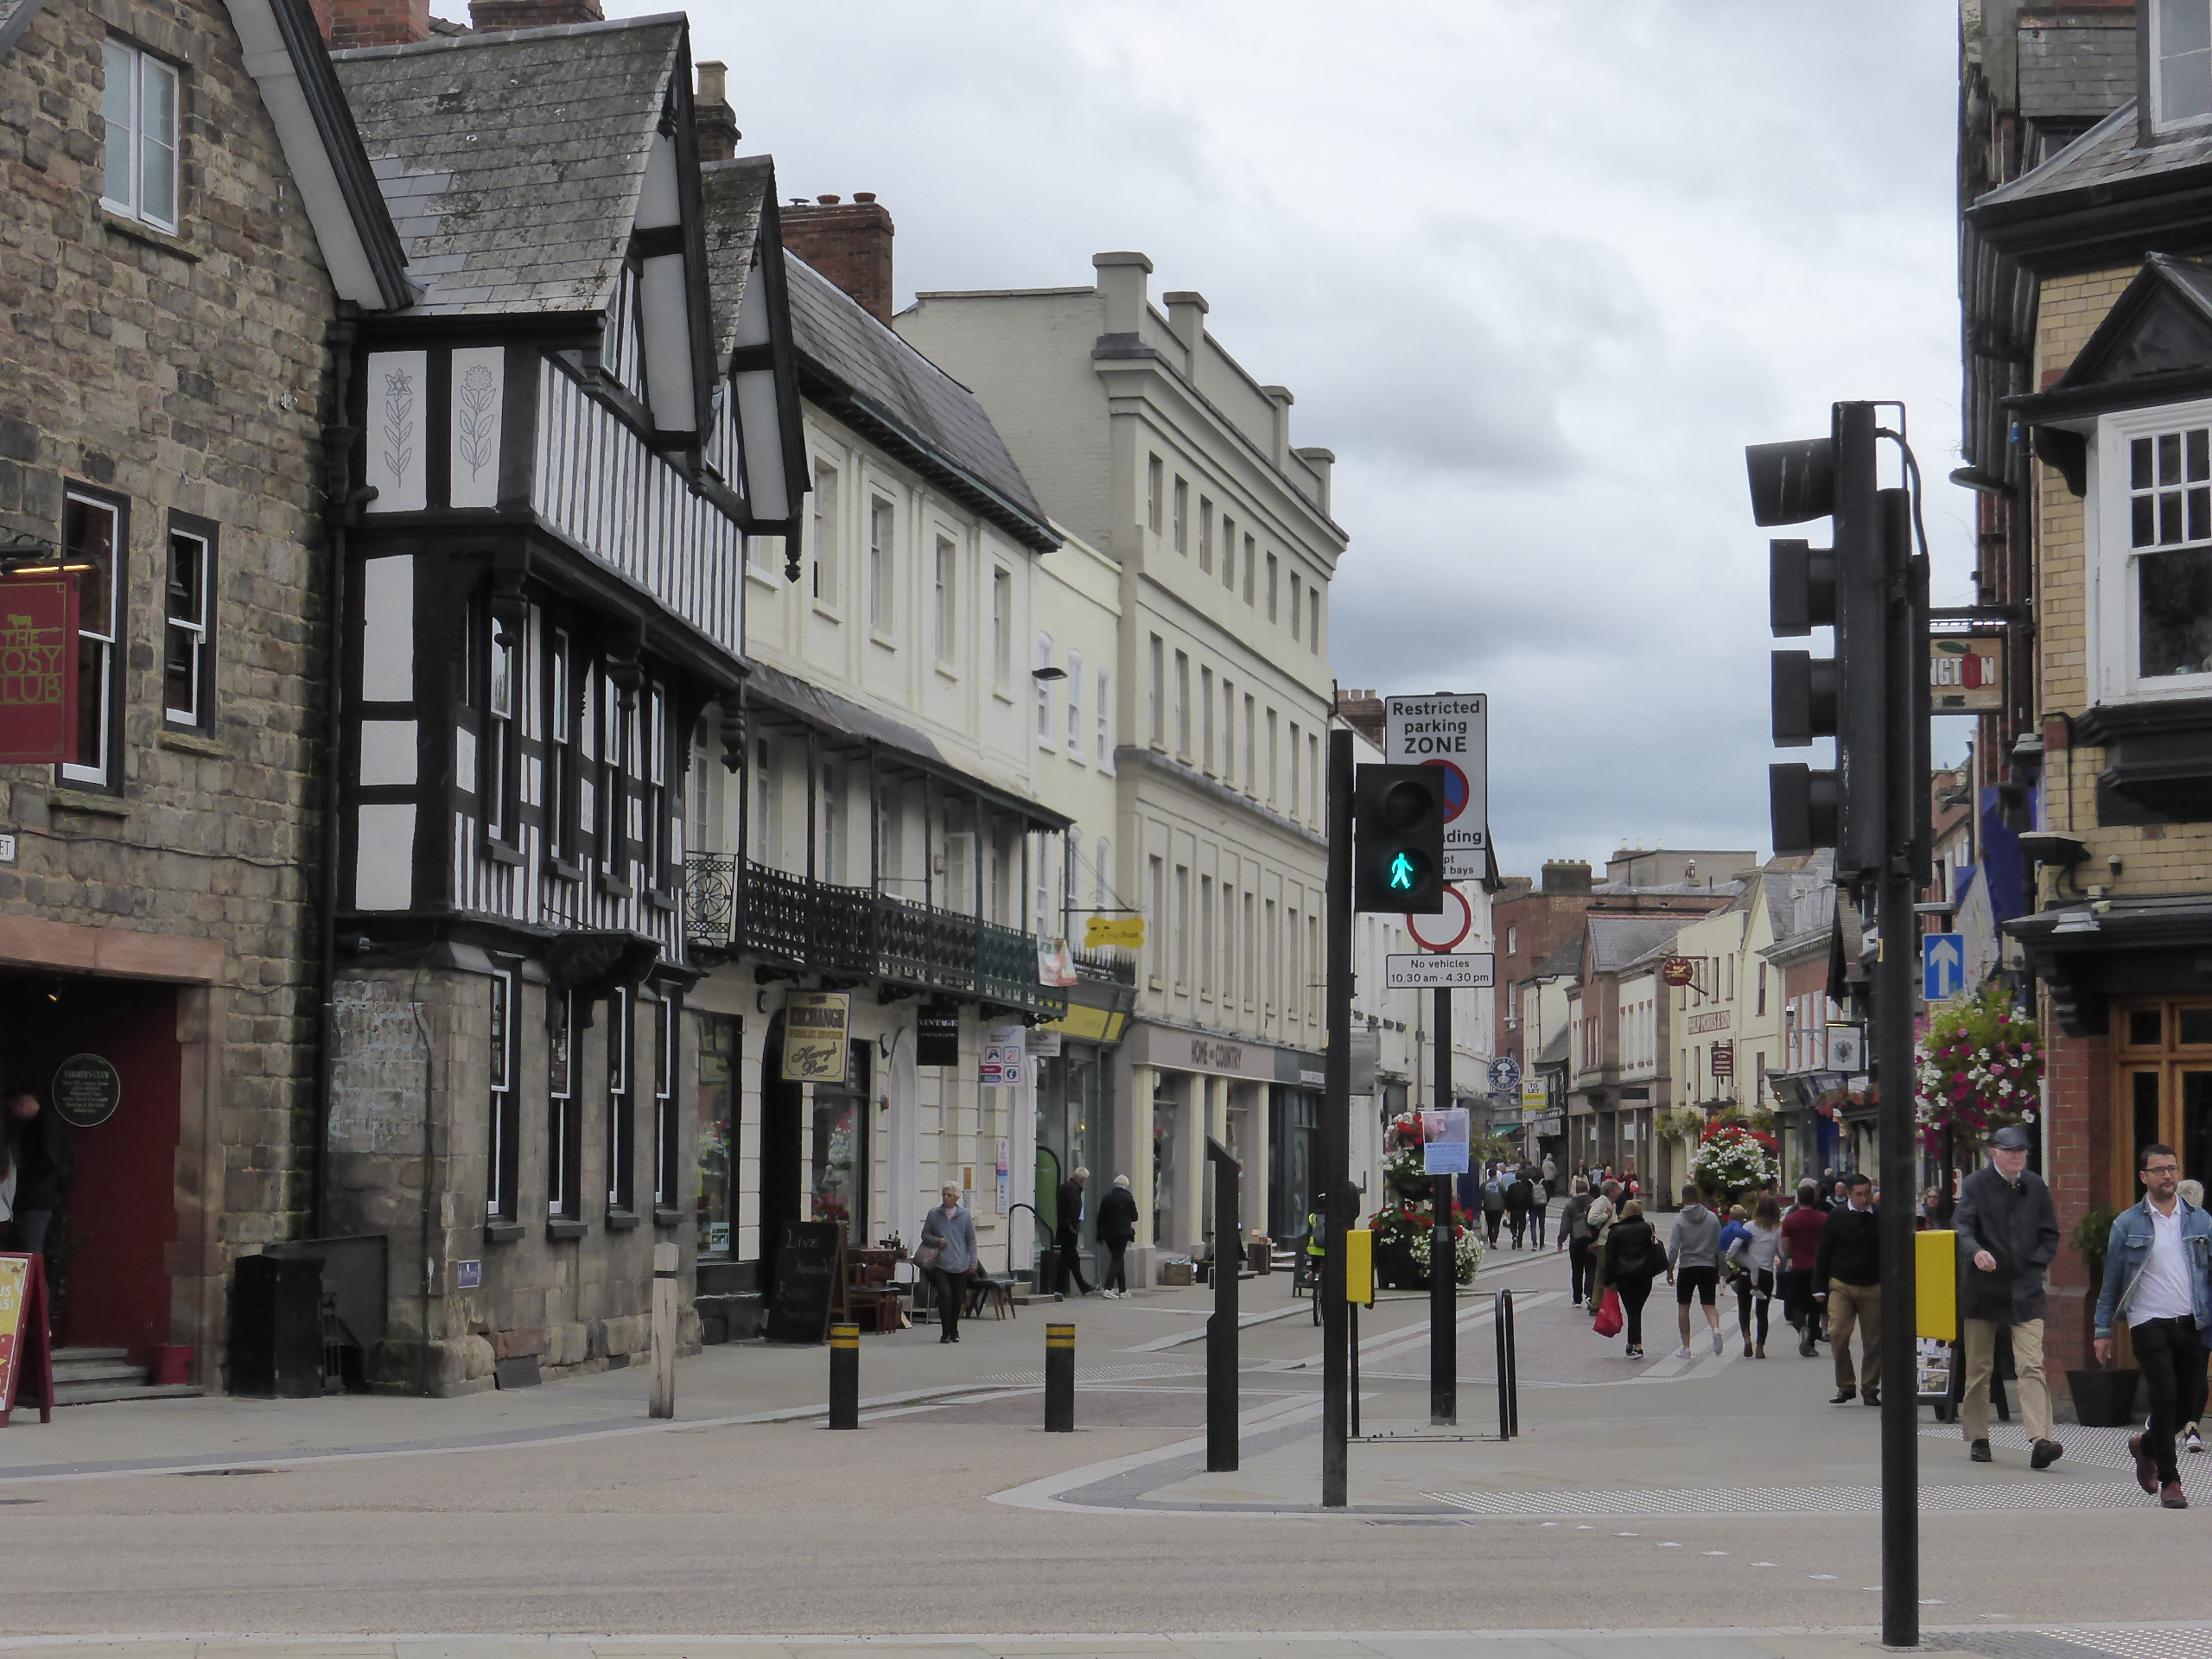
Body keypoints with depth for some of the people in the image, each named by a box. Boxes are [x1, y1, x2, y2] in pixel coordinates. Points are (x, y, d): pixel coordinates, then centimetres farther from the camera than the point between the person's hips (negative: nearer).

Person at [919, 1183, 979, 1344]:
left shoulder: (965, 1216, 5)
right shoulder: (934, 1214, 4)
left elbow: (971, 1240, 8)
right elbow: (925, 1235, 11)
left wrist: (973, 1261, 2)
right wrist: (937, 1241, -9)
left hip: (960, 1266, 1)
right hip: (940, 1264, -1)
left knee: (957, 1299, 8)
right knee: (945, 1295, -16)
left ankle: (954, 1332, 25)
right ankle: (946, 1332, -9)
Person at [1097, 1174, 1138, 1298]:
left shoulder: (1106, 1198, 5)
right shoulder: (1128, 1197, -6)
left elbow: (1100, 1218, 5)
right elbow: (1134, 1217, -2)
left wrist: (1100, 1235, 10)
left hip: (1108, 1233, 4)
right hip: (1122, 1233, -4)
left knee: (1118, 1259, 15)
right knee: (1117, 1259, -3)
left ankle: (1122, 1290, 17)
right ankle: (1108, 1288, -20)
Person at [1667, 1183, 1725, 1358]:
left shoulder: (1680, 1220, -6)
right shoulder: (1712, 1218, 3)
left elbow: (1673, 1248, -8)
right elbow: (1720, 1246, 6)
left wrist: (1669, 1270, 0)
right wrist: (1720, 1268, 15)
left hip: (1687, 1268, -2)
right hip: (1708, 1267, 2)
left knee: (1683, 1307, 10)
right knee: (1710, 1304, 8)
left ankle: (1685, 1347, 10)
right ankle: (1715, 1328, -24)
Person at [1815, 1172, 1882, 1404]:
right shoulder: (1837, 1217, 2)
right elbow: (1823, 1254, 5)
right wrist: (1819, 1287, 1)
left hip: (1873, 1288, 1)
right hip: (1841, 1286, -1)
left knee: (1873, 1341, 2)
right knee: (1837, 1334, -13)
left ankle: (1870, 1389, 14)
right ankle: (1845, 1386, 0)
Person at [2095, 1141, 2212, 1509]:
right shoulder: (2128, 1224, 3)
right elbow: (2111, 1281, 7)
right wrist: (2103, 1331, 5)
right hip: (2150, 1323, -3)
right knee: (2166, 1396, -12)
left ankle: (2146, 1445, 33)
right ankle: (2169, 1480, 0)